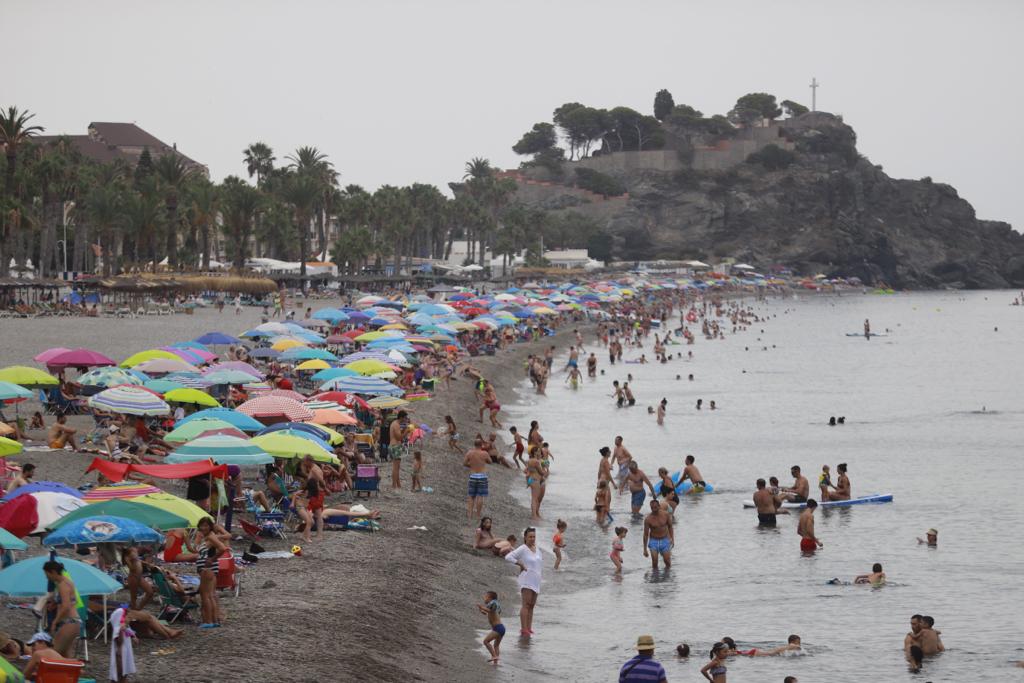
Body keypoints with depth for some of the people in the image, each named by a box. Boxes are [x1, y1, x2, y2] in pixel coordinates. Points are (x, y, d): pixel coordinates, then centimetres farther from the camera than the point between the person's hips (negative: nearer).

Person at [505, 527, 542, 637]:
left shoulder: (537, 548, 12)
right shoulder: (522, 549, -10)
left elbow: (541, 559, 31)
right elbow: (508, 557, -19)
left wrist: (541, 573, 18)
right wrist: (521, 565, -17)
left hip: (536, 581, 8)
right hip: (526, 580, -8)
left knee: (532, 605, 8)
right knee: (526, 604, -14)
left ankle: (529, 628, 12)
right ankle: (524, 629, -17)